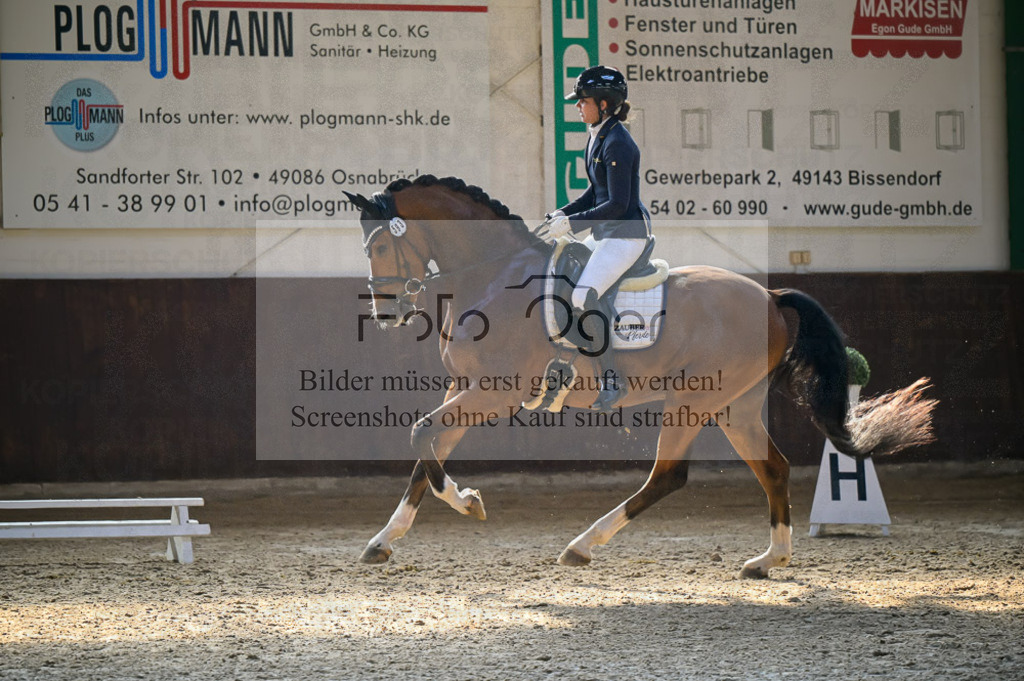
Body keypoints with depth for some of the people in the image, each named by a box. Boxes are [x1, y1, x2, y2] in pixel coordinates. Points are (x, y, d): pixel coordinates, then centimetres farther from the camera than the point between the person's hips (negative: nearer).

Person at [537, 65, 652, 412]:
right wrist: (562, 213, 8)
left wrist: (572, 223, -20)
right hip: (603, 234, 11)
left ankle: (612, 381, -13)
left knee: (582, 299, -20)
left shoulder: (617, 144, -19)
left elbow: (617, 204, -22)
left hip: (626, 234, -11)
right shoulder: (598, 137, 12)